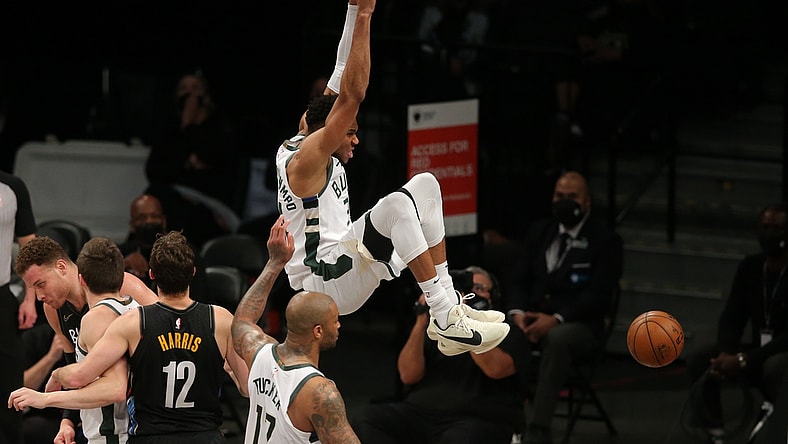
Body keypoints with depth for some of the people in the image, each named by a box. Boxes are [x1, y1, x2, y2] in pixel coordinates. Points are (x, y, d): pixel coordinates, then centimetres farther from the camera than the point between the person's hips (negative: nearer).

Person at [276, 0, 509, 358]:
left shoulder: (296, 145, 14)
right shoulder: (307, 157, -13)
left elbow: (340, 82, 19)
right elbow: (351, 95, -23)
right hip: (323, 283, -11)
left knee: (425, 185, 8)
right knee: (397, 205, -33)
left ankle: (448, 301, 0)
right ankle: (445, 318, -34)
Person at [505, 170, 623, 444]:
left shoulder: (605, 240, 0)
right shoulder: (539, 231, 17)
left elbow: (598, 296, -9)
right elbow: (520, 280, 11)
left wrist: (556, 319, -22)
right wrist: (517, 312, -11)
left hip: (578, 325, -5)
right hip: (533, 317, 5)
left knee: (557, 338, -40)